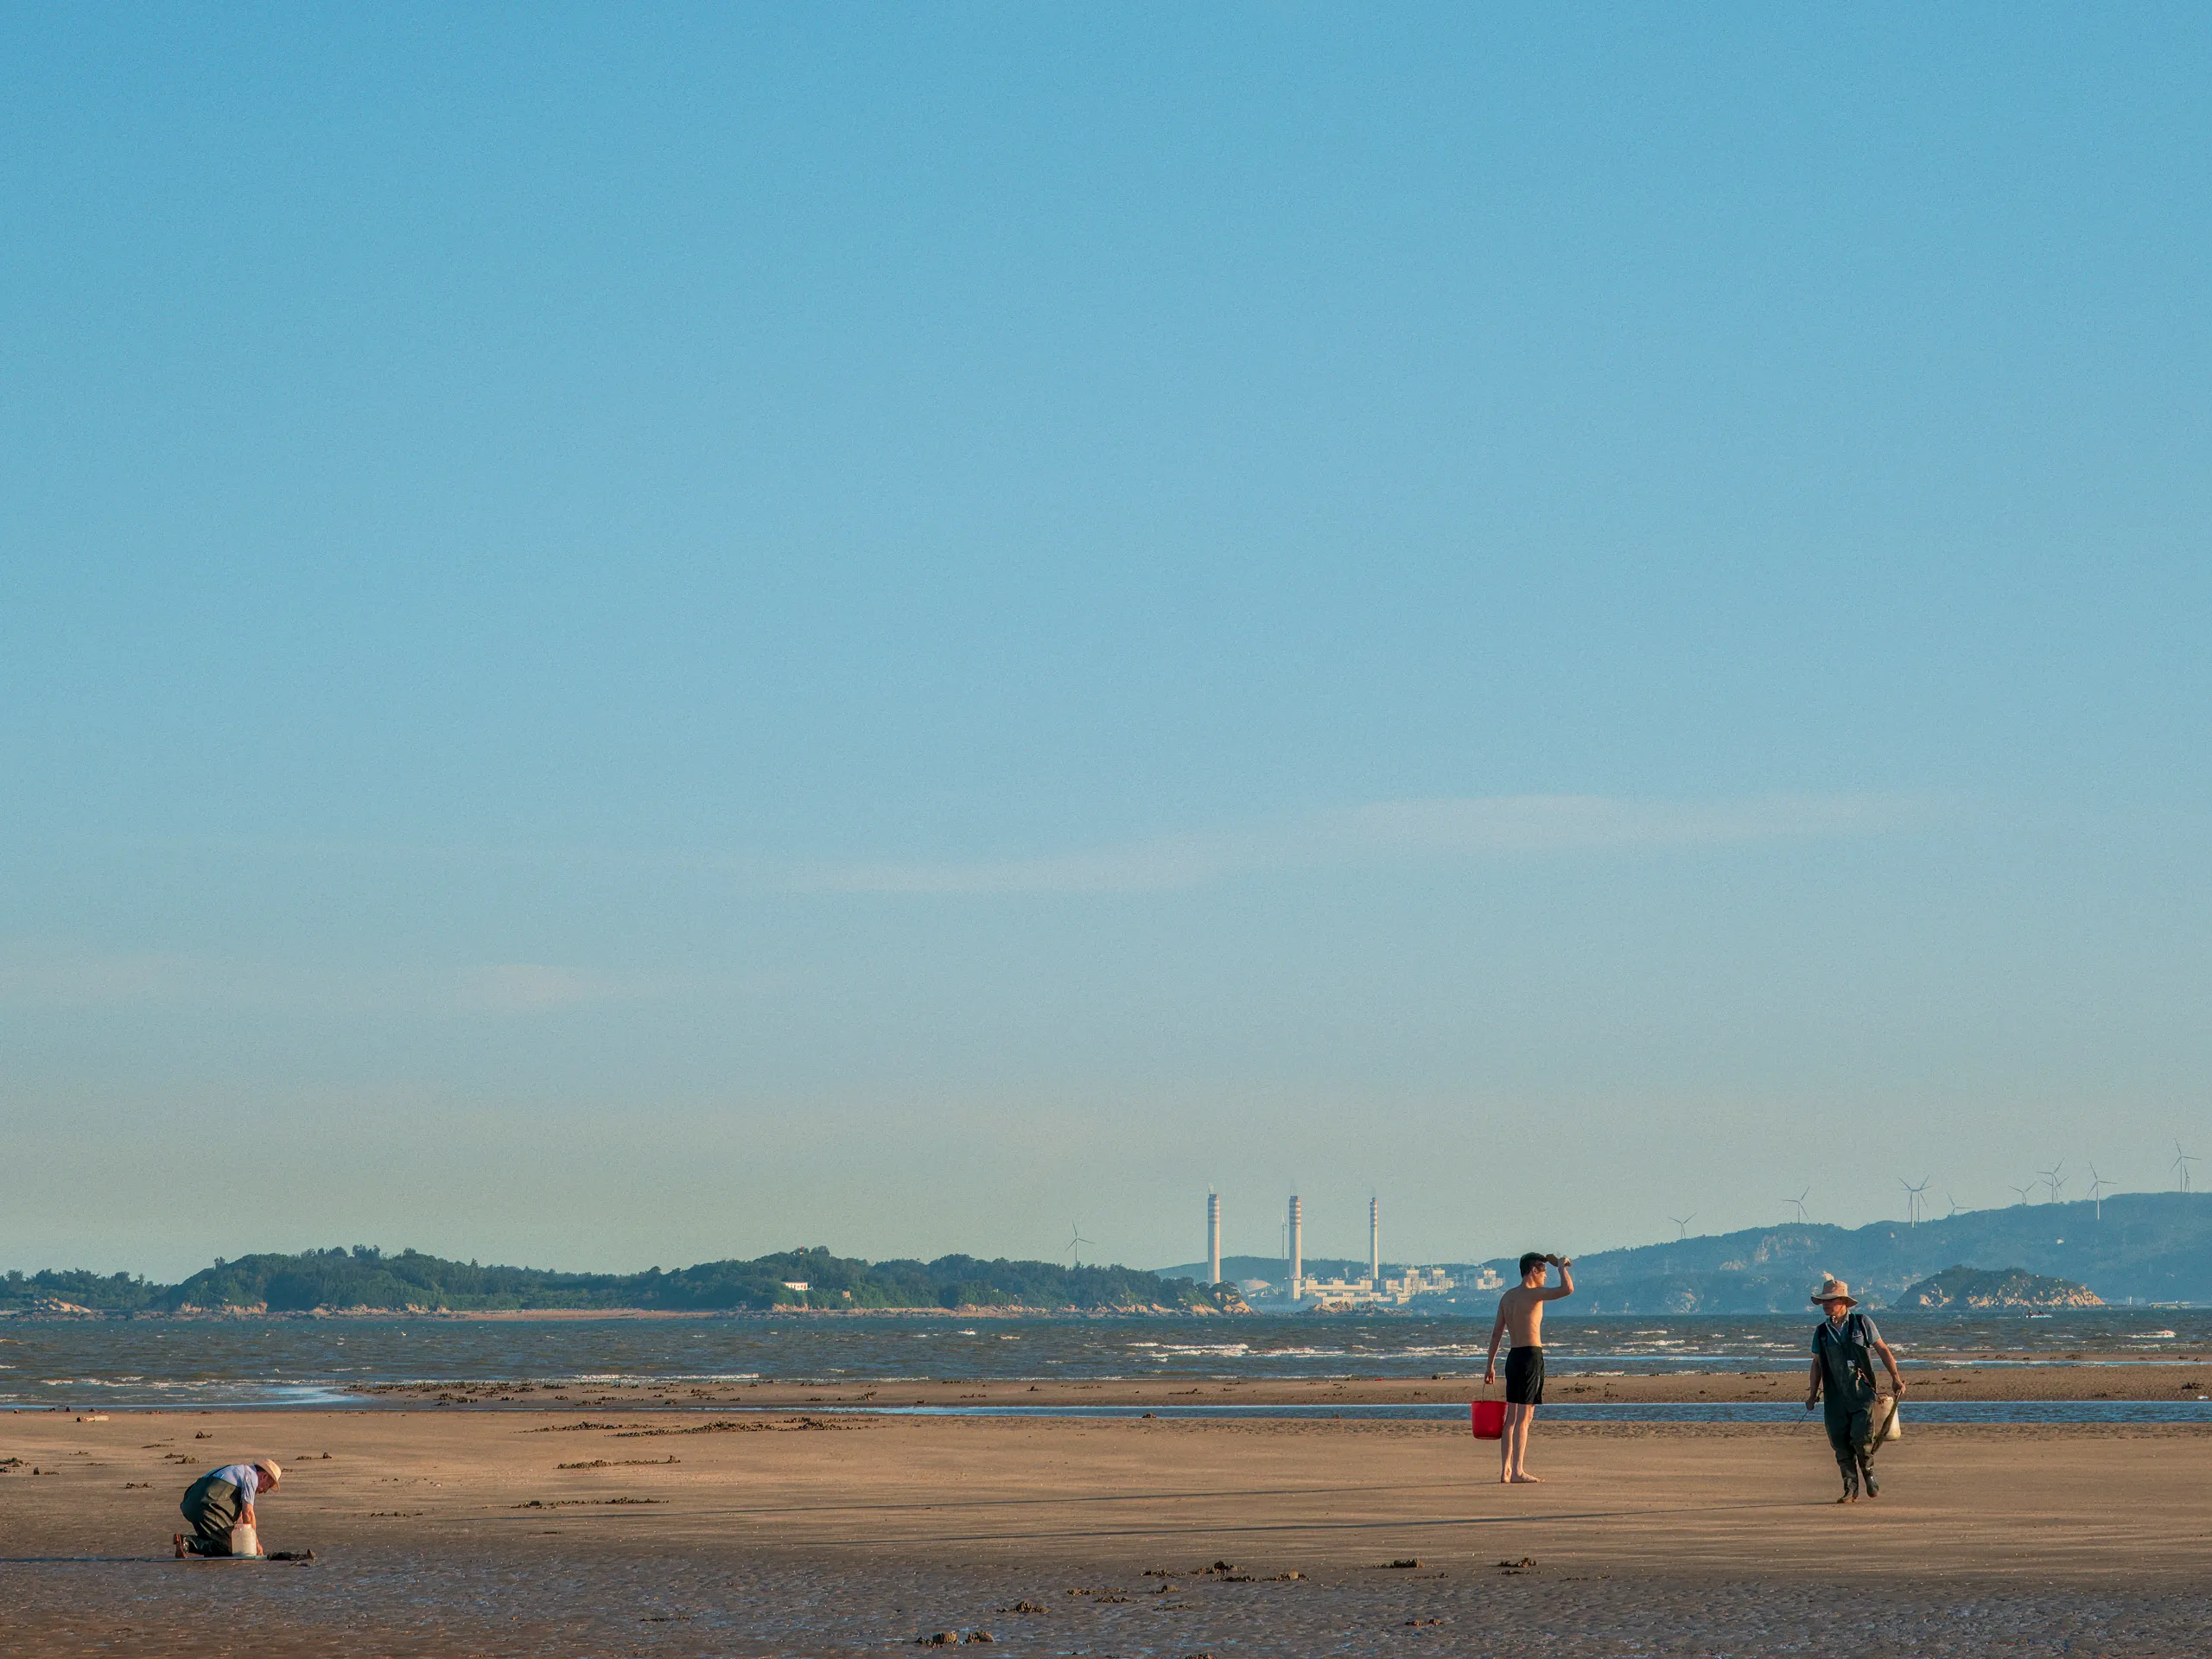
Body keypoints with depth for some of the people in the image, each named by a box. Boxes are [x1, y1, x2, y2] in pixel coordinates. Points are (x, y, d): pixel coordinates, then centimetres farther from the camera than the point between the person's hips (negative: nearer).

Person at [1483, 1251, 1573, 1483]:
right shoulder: (1533, 1294, -11)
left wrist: (1490, 1364, 20)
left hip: (1513, 1357, 8)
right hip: (1531, 1356, -8)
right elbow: (1568, 1289, -21)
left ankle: (1505, 1471, 11)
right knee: (1524, 1416, -7)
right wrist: (1561, 1266, -2)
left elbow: (1496, 1332, 15)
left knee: (1511, 1416, 10)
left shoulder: (1507, 1297, 13)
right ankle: (1517, 1471, -9)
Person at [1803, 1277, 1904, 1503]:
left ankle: (1869, 1475, 12)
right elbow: (1817, 1363, 19)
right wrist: (1813, 1393, 16)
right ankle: (1850, 1490, 5)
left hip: (1862, 1393, -3)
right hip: (1835, 1397, 3)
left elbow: (1883, 1350, 6)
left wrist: (1895, 1378, -1)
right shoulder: (1821, 1331, 10)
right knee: (1840, 1442, -3)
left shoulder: (1862, 1323, 2)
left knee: (1861, 1437, -16)